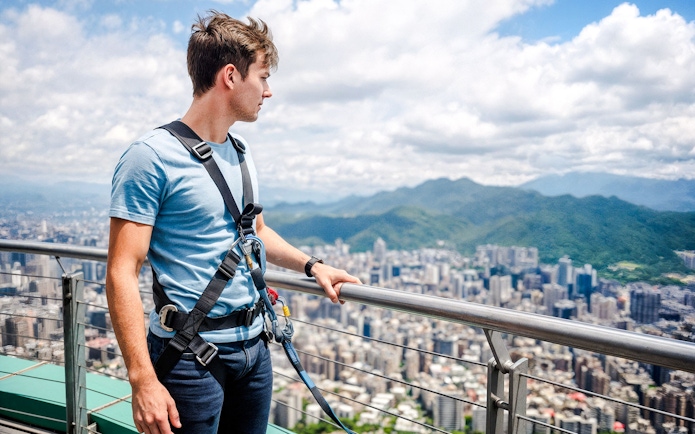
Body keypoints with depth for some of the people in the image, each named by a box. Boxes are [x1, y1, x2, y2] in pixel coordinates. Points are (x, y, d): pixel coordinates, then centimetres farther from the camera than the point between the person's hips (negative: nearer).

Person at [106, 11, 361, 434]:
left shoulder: (241, 152, 9)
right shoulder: (152, 157, -14)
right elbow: (123, 273, -17)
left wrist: (312, 265, 10)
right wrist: (142, 378, -21)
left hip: (255, 347, 7)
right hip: (191, 359, -7)